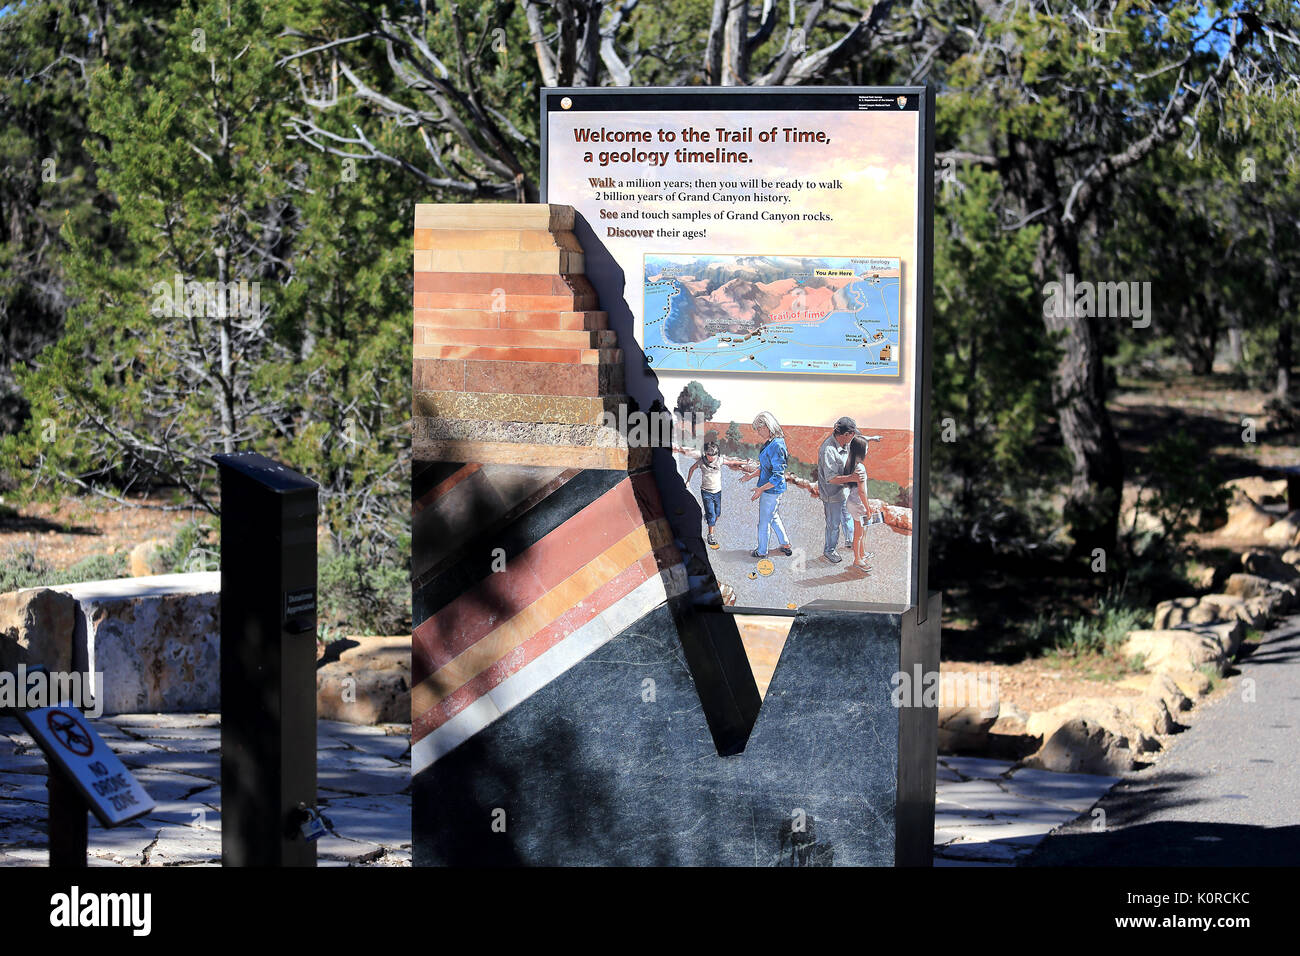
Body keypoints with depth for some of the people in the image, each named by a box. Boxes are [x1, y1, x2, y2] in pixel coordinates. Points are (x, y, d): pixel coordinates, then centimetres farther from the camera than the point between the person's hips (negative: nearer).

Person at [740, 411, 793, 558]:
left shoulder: (776, 446, -26)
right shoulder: (769, 443, 5)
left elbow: (778, 476, -27)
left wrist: (761, 489, -24)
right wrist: (751, 475, 12)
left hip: (772, 490, -10)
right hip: (769, 489, 10)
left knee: (764, 521, 7)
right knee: (774, 517, 24)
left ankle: (762, 551, 23)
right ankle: (786, 545, 34)